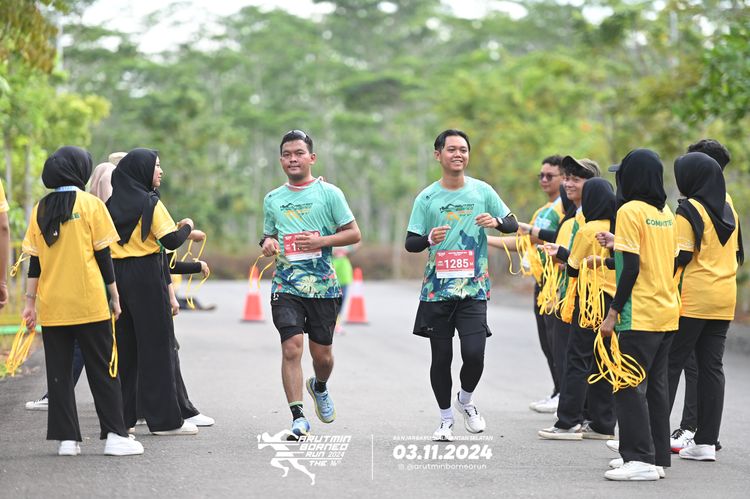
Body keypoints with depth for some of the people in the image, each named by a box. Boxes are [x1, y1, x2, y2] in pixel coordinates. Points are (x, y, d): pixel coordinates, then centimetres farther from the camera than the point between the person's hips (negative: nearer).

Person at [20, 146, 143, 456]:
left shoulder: (41, 209, 7)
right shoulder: (90, 204, -3)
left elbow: (34, 260, 6)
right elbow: (103, 255, -3)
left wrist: (30, 301, 9)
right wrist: (114, 296, 3)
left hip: (51, 308, 3)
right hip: (88, 304, -3)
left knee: (58, 372, 7)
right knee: (101, 370, 3)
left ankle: (67, 438, 4)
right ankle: (115, 436, 0)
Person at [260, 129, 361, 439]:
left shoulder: (329, 193, 1)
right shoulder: (272, 199, 11)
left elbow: (354, 233, 1)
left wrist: (321, 241, -14)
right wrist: (267, 244, -1)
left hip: (323, 285, -1)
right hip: (286, 285, 1)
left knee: (322, 353, 8)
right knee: (291, 347, -14)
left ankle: (319, 387, 43)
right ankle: (298, 416, -12)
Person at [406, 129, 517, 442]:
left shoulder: (482, 191, 4)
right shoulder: (427, 198, 2)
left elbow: (513, 225, 11)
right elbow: (410, 243, 2)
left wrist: (497, 222, -12)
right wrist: (429, 239, -20)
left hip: (473, 288, 0)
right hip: (437, 290, 0)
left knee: (474, 354, -11)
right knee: (441, 357, 5)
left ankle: (465, 401, 20)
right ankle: (445, 419, 23)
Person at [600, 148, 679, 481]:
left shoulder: (630, 211, -11)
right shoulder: (666, 213, 12)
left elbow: (632, 267, -16)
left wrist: (613, 313, -13)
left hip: (639, 316, -8)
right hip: (667, 312, 8)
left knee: (629, 387, -5)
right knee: (656, 386, 12)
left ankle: (641, 459, -8)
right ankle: (657, 457, 15)